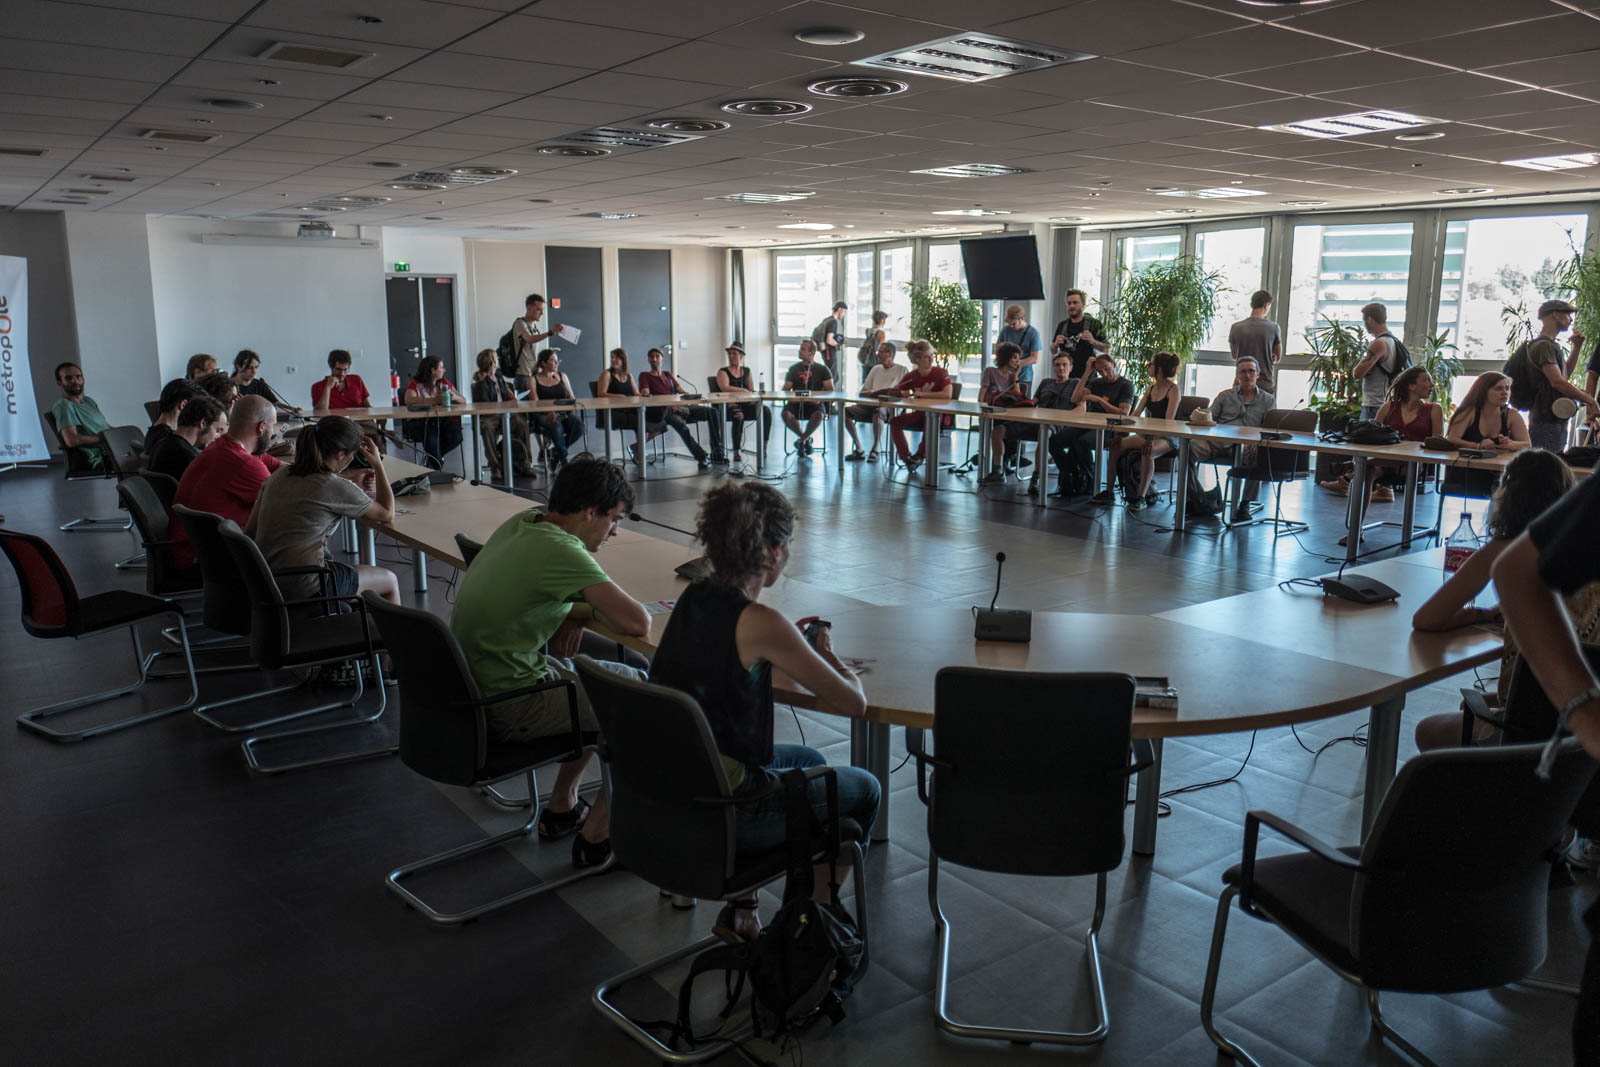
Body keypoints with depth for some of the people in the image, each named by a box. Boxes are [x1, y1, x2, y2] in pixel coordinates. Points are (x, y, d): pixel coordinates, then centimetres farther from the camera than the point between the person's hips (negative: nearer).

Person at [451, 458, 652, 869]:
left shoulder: (521, 523, 4)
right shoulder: (559, 550, -23)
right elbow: (637, 623, -27)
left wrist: (574, 612, 5)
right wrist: (591, 610, -7)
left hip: (473, 688, 9)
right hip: (508, 708, -9)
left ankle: (562, 807, 30)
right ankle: (596, 836, 9)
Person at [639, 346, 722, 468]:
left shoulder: (668, 374, 30)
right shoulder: (644, 376, 12)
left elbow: (681, 390, 24)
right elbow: (645, 395, -5)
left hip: (681, 406, 6)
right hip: (663, 411, -6)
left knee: (712, 413, -14)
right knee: (680, 423, -40)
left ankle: (717, 453, -15)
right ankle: (701, 457, -38)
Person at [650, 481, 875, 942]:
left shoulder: (692, 597, 0)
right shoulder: (760, 623, -23)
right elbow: (854, 703, -17)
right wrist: (827, 655, 2)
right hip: (721, 813, -8)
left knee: (809, 761, 31)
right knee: (863, 790, 14)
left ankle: (740, 909, 32)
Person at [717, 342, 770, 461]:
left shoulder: (746, 371, 21)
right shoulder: (723, 372, 5)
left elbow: (751, 390, 19)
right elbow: (725, 388, -14)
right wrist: (744, 391, -16)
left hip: (745, 405, 5)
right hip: (729, 406, -4)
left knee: (765, 411, -22)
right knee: (739, 415, -39)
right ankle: (736, 451, -32)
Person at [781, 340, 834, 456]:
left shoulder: (822, 369, 10)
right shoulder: (794, 369, 15)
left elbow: (830, 389, 3)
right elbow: (785, 389, 10)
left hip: (815, 404, -2)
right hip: (796, 403, 2)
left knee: (818, 415, -37)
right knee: (786, 414, -31)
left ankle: (802, 440, -12)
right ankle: (806, 439, -8)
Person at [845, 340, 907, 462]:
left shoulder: (902, 370, 8)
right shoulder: (876, 369, 24)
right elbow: (863, 392, 23)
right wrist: (871, 394, -3)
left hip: (890, 406, -6)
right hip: (870, 404, 6)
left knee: (878, 412, -41)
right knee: (845, 412, -17)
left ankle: (875, 450, -30)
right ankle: (858, 449, -12)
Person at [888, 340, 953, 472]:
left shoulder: (941, 373, -10)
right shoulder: (911, 377, 1)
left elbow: (948, 394, -26)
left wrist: (921, 394, -25)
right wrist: (906, 394, -18)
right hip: (920, 413, 5)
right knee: (895, 421, -16)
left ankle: (920, 454, -20)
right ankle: (906, 457, -14)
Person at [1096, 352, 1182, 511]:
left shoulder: (1174, 389, -7)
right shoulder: (1151, 388, 16)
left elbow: (1169, 421, -18)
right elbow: (1136, 413, 13)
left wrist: (1152, 438, -30)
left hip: (1167, 438, -7)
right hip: (1147, 433, 7)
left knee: (1147, 451, -38)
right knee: (1115, 444, -14)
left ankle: (1141, 496, -35)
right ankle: (1109, 491, -12)